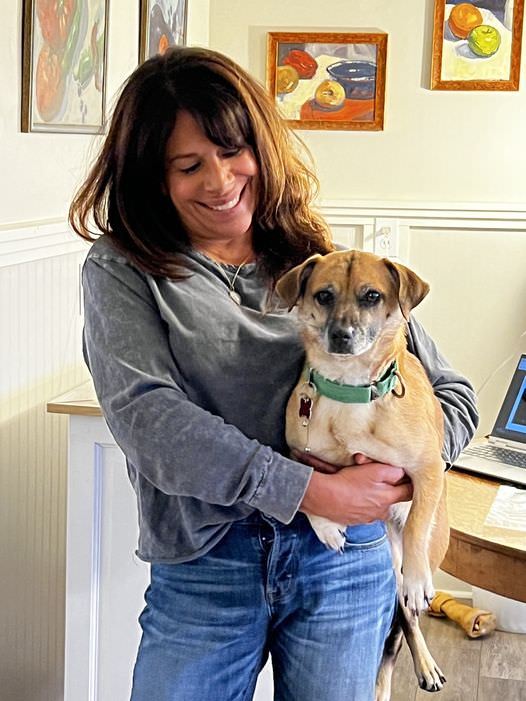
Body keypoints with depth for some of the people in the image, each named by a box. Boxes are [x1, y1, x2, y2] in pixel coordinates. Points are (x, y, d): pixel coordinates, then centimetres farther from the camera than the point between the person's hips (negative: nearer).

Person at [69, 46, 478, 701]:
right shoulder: (120, 271, -1)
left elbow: (453, 393, 7)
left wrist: (402, 470, -14)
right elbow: (143, 413, -16)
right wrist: (306, 491, -22)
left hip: (345, 557, 2)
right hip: (203, 566, -1)